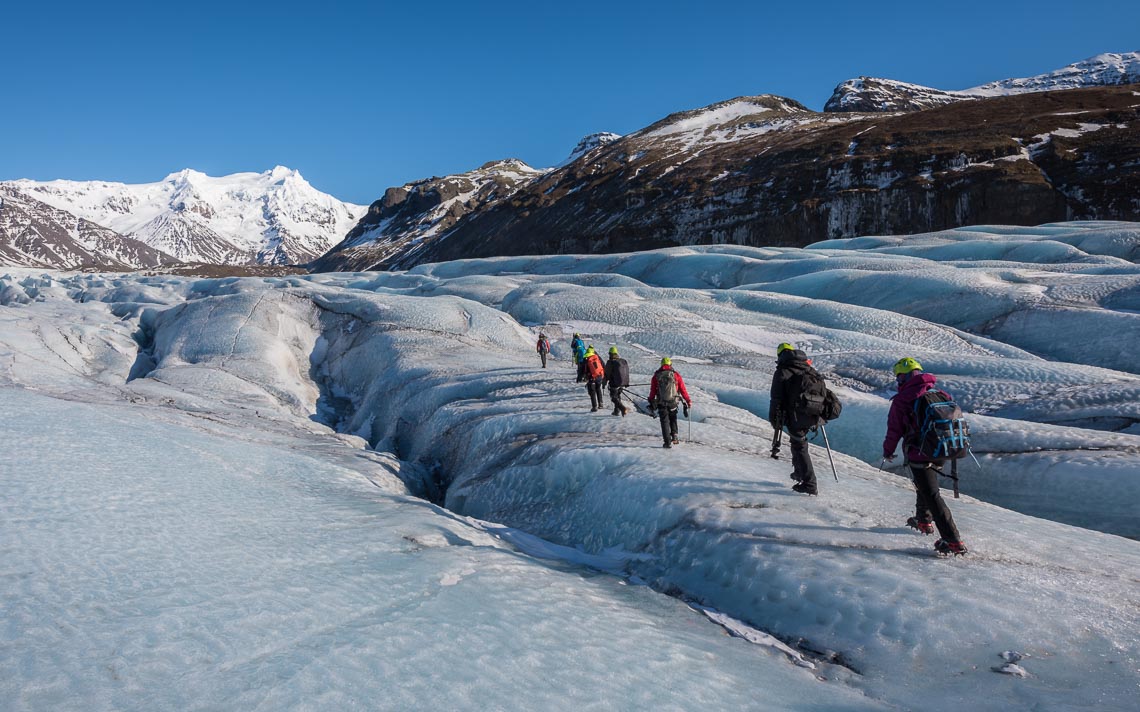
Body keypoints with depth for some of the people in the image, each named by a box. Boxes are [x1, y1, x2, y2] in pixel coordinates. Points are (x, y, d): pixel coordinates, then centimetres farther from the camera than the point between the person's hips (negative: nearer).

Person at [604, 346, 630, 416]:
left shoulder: (610, 362, -14)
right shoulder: (624, 361, 7)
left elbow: (607, 374, -9)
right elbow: (627, 373, 13)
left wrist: (604, 383, 2)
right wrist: (627, 383, 21)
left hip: (614, 384, -7)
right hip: (622, 383, 7)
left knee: (614, 398, 1)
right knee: (618, 396, 21)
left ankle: (623, 408, -18)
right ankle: (617, 411, 25)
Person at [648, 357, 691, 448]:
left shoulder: (656, 376, 2)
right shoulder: (676, 375, 0)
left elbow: (652, 392, 3)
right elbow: (683, 390, 0)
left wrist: (651, 405, 11)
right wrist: (688, 401, 9)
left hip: (661, 404, 0)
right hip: (673, 403, 0)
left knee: (665, 422, 8)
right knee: (673, 419, 22)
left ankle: (668, 442, 4)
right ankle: (674, 436, 6)